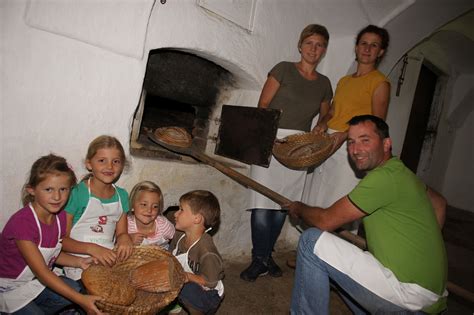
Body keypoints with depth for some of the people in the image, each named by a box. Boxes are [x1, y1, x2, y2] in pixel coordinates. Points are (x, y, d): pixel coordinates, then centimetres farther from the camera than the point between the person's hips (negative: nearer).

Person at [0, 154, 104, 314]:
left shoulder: (60, 215, -9)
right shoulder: (22, 222, -30)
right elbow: (42, 272, -28)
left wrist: (79, 262, -15)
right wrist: (81, 300, -32)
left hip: (37, 281, 6)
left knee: (77, 290, -15)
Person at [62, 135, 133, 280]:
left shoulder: (122, 195, 6)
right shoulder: (76, 193, -9)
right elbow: (62, 239, -7)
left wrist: (124, 237, -11)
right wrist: (92, 248, -22)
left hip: (110, 259, 5)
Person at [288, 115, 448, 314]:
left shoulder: (383, 177, -19)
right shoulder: (399, 172, 10)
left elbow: (326, 221, -17)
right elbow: (439, 202, 27)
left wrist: (298, 208, 3)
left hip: (409, 293, -10)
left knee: (312, 241, -11)